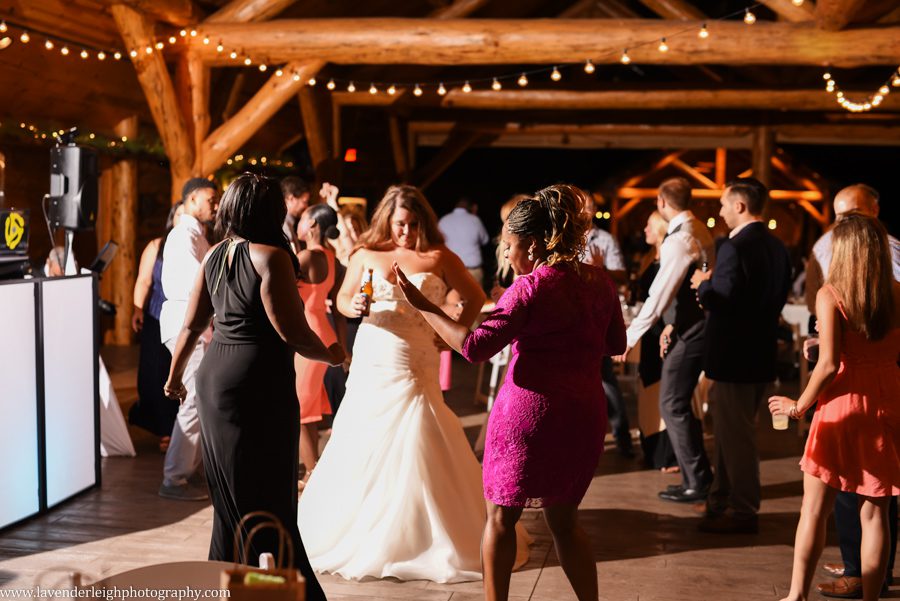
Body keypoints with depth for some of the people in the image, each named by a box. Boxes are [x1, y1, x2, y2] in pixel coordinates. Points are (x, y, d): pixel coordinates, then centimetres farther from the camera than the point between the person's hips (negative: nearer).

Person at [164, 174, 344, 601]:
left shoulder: (214, 255, 7)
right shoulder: (271, 257, -14)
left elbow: (192, 325, 13)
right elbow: (292, 332, -17)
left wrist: (175, 375, 26)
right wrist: (331, 355, 1)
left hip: (213, 378, 7)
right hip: (260, 388, -7)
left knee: (229, 499, 18)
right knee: (267, 502, 1)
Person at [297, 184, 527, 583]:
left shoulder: (439, 258, 0)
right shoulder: (367, 254, 4)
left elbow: (476, 298, 6)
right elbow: (342, 299, 8)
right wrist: (354, 307, -14)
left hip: (416, 369, -1)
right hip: (372, 365, 2)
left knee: (417, 453, -3)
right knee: (362, 449, 5)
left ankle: (437, 540, 12)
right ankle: (353, 535, 20)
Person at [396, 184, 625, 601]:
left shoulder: (531, 287, -13)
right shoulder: (599, 281, 5)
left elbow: (475, 347, -19)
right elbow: (615, 344, 17)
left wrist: (423, 305, -13)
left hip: (529, 413, -6)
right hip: (584, 414, 6)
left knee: (500, 518, 10)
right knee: (564, 520, 19)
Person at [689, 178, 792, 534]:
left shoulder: (735, 248, -20)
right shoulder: (777, 247, 8)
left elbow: (720, 301, -25)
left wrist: (703, 284, -6)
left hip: (733, 357, -9)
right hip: (762, 354, 9)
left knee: (734, 435, 2)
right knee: (734, 432, 19)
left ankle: (743, 512, 12)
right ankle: (723, 502, 31)